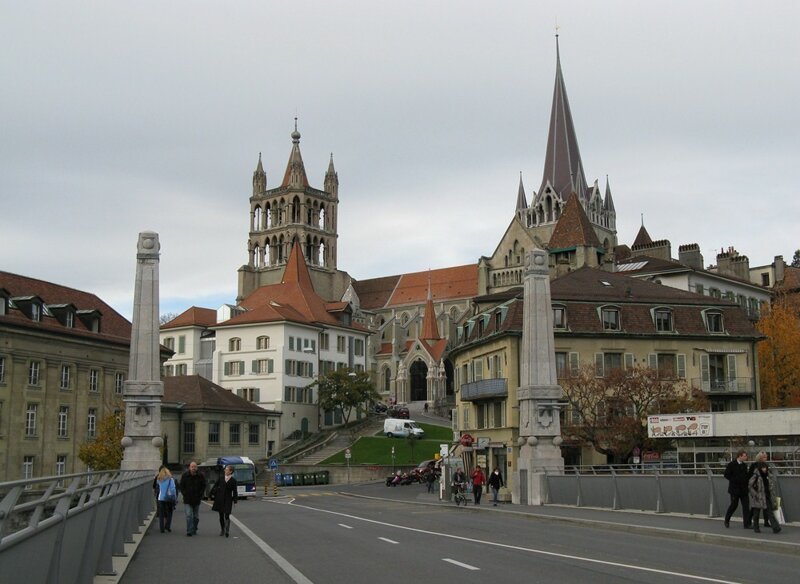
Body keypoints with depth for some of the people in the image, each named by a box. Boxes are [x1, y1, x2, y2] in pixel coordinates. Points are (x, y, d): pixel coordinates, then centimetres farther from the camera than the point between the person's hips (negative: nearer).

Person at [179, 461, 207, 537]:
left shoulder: (200, 476, 2)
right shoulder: (185, 476, 0)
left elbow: (203, 487, 9)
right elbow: (182, 487, 6)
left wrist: (200, 495, 0)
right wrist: (185, 495, -2)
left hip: (197, 500, 2)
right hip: (187, 500, -2)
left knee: (196, 517, 10)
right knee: (189, 516, -12)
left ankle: (194, 530, 24)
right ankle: (189, 531, -12)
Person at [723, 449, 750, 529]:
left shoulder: (744, 465, 11)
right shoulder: (731, 464, -7)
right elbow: (726, 475, -8)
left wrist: (746, 480, 2)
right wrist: (735, 480, -11)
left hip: (743, 489, 5)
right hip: (735, 489, -5)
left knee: (746, 506, -2)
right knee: (734, 505, 3)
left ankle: (747, 524, 0)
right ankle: (727, 520, 24)